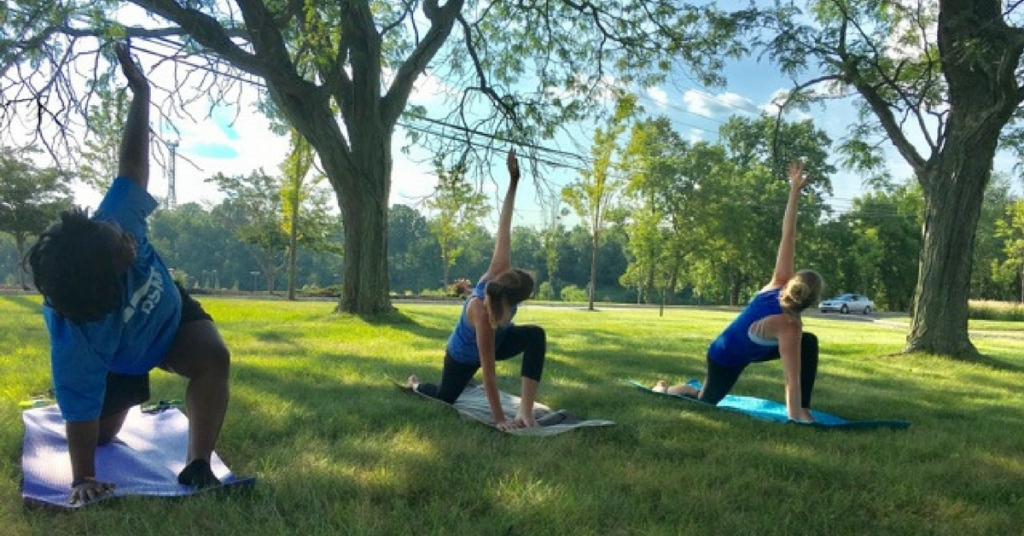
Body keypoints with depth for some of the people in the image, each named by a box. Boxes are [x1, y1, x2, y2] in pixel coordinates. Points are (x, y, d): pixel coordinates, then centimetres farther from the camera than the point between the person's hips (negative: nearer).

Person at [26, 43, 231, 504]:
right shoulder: (74, 340, -44)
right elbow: (80, 412, -34)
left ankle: (197, 466, -20)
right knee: (103, 435, 17)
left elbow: (132, 163, -23)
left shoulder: (116, 221, -37)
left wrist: (141, 94, -25)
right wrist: (83, 480, -26)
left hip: (170, 312, 3)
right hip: (118, 361, -2)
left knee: (214, 357, -29)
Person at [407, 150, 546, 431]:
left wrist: (513, 181, -28)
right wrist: (499, 419, -40)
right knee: (444, 397, 18)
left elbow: (504, 228, -27)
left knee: (536, 335, -29)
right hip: (466, 355, -5)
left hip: (496, 339, 5)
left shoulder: (499, 271, -33)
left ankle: (526, 409, -29)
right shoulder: (482, 314, -47)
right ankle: (415, 384, 52)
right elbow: (488, 370, -43)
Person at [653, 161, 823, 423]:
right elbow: (793, 379, -36)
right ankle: (665, 389, 37)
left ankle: (803, 408, -1)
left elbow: (787, 235, -23)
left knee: (809, 343, -8)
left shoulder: (779, 282, -23)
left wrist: (795, 190, -22)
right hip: (727, 360, -7)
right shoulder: (789, 326, -37)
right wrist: (794, 417, -32)